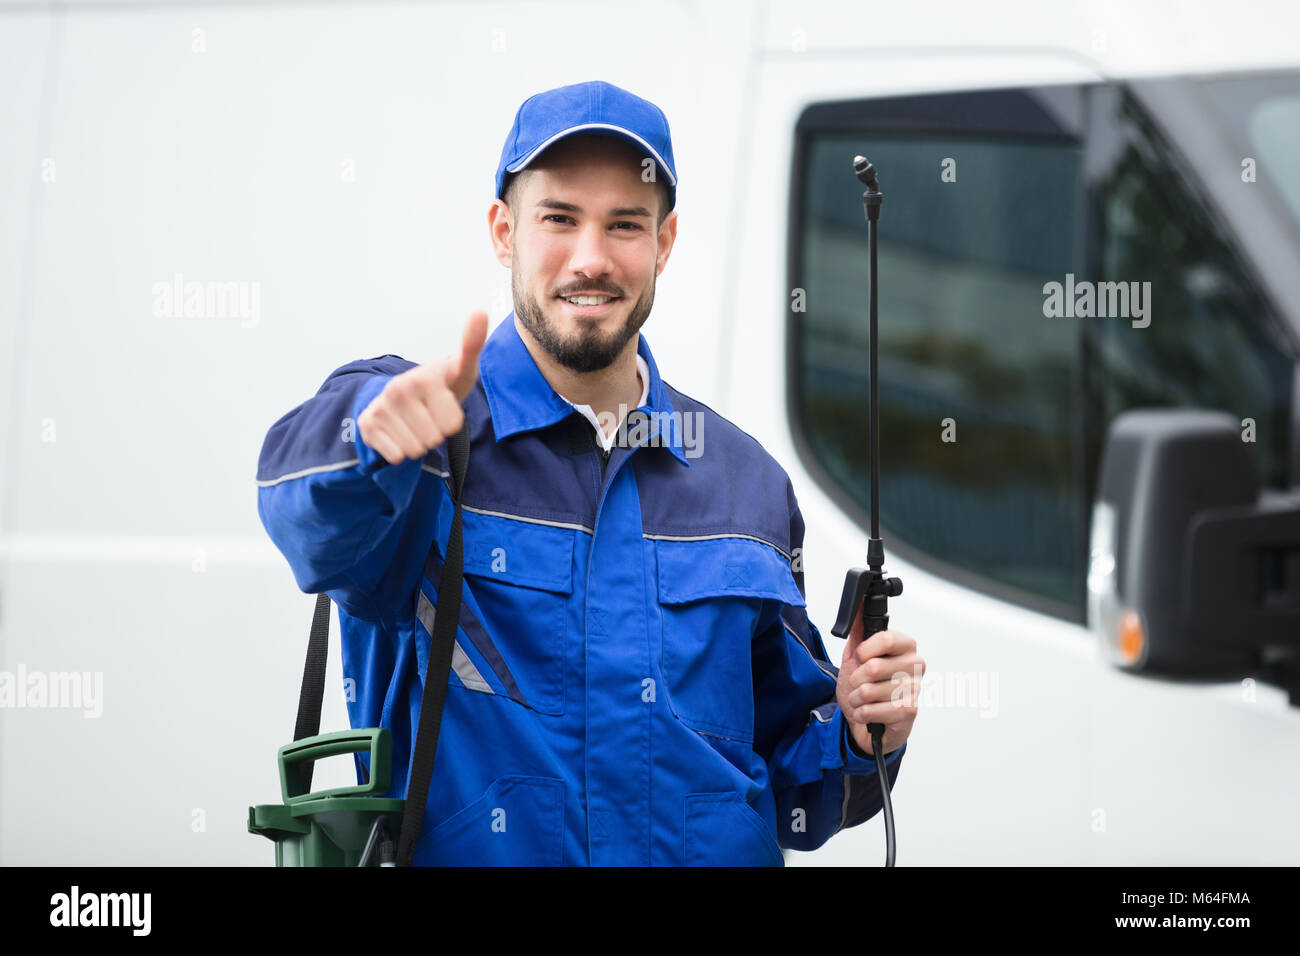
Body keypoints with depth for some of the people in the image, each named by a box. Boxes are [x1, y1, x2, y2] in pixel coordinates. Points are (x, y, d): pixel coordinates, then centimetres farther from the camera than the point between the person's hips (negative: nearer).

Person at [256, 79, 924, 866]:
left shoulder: (747, 481, 14)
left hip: (719, 854, 3)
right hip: (466, 854, -3)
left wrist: (857, 737, 0)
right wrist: (379, 431, -41)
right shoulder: (425, 434, 1)